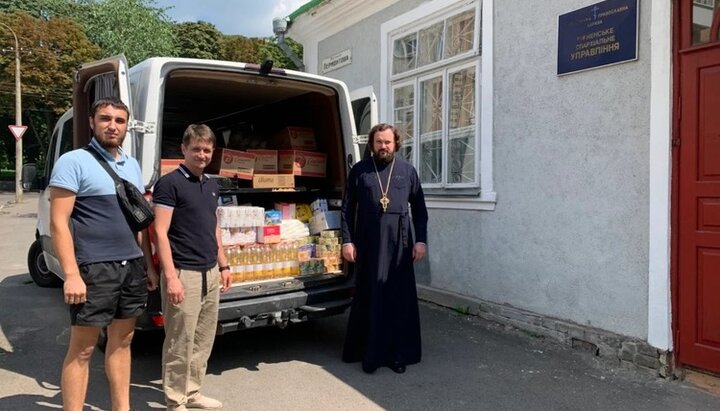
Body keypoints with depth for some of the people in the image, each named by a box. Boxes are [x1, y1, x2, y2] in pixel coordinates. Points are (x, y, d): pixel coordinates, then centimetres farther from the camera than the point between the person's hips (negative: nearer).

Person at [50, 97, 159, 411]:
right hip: (94, 268, -6)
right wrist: (71, 274, -19)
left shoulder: (132, 166, 13)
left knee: (121, 341, 15)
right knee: (82, 349, 1)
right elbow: (59, 222, -12)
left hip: (132, 266, 7)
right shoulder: (74, 162, -7)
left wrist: (149, 265, 15)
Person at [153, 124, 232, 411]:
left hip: (210, 273, 8)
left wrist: (223, 265, 18)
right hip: (184, 273, -7)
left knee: (203, 340, 14)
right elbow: (160, 233, -14)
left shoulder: (212, 186, 14)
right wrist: (170, 276, -19)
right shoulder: (169, 183, -9)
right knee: (180, 342, 0)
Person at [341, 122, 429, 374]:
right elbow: (347, 209, 4)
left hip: (399, 245, 1)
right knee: (368, 297, 5)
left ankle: (398, 354, 17)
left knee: (400, 298, 5)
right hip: (368, 245, -1)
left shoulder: (407, 170, 7)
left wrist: (421, 240, 0)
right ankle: (368, 353, 16)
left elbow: (419, 209, 7)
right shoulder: (359, 171, 4)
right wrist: (347, 241, -4)